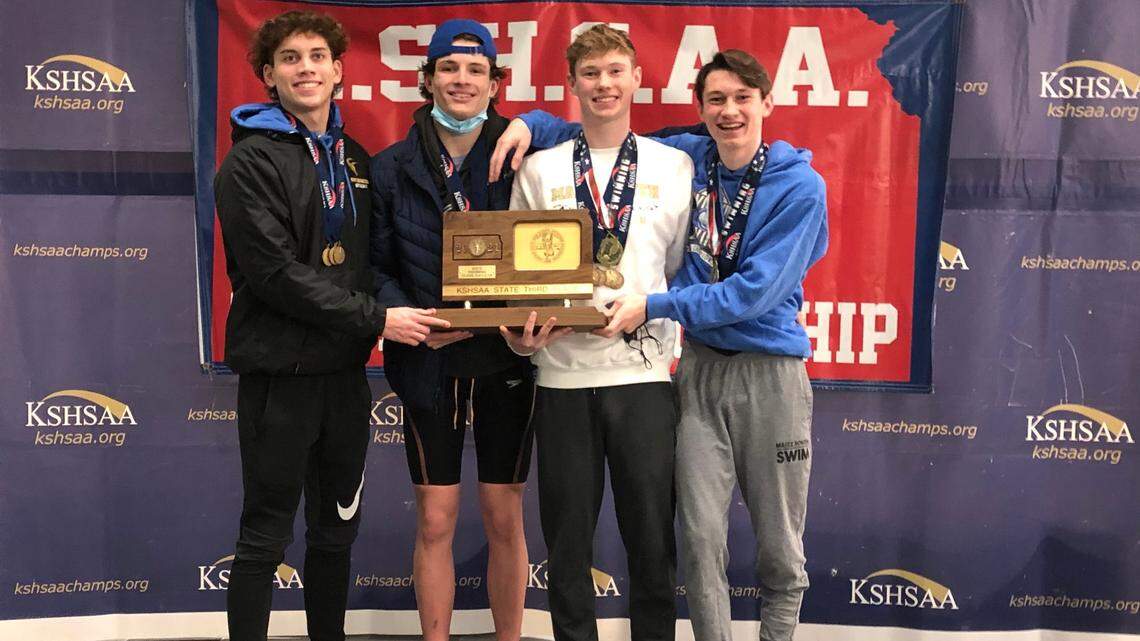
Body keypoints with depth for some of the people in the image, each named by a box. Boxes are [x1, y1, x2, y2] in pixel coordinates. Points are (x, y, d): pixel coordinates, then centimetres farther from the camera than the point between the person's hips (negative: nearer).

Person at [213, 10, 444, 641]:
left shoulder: (355, 158, 13)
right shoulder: (252, 161, -8)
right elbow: (276, 271, -17)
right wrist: (375, 318, -18)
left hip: (345, 372, 6)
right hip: (280, 374, -6)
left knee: (337, 530, 16)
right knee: (265, 537, 3)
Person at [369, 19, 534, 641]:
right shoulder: (392, 167, 2)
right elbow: (378, 266, 2)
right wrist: (408, 318, -16)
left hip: (505, 359, 0)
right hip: (428, 363, 0)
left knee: (504, 519, 9)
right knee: (435, 521, 7)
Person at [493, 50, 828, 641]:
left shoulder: (800, 186, -8)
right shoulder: (687, 159, 4)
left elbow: (756, 290, -15)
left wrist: (654, 306, -18)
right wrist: (531, 123, 2)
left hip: (771, 372, -2)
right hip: (701, 365, 3)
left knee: (780, 548, 7)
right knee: (701, 539, 1)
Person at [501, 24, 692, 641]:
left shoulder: (675, 166, 6)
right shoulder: (539, 169, 7)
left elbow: (682, 267, 8)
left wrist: (652, 314, -7)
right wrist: (520, 329, -9)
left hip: (643, 370, 0)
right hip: (562, 370, 1)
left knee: (652, 536, 5)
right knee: (567, 538, 9)